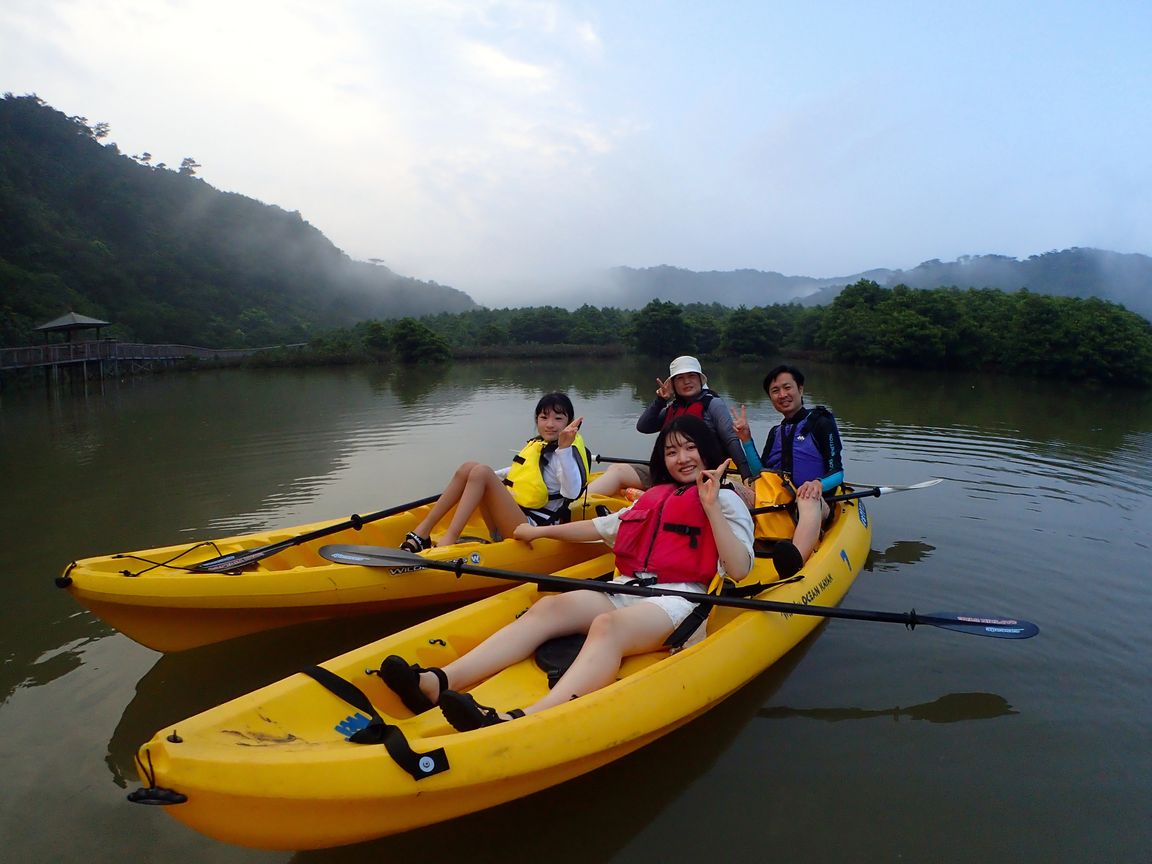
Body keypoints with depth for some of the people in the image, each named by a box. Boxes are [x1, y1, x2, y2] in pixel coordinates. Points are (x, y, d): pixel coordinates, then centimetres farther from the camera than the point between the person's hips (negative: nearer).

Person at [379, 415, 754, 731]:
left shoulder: (726, 500, 9)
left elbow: (739, 570, -7)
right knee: (548, 607, -21)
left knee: (607, 625, -37)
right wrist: (541, 531, 36)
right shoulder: (655, 496, 26)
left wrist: (711, 506, -14)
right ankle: (435, 684, -39)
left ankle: (523, 723, -62)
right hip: (627, 591, 6)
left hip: (677, 602, -6)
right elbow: (604, 526, 35)